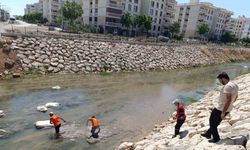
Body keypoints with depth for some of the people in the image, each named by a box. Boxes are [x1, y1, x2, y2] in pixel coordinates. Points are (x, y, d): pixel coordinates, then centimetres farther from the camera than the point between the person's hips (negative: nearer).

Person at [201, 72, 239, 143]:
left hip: (220, 109, -10)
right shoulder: (235, 85, 6)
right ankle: (208, 134, 38)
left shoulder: (227, 86, -25)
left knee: (212, 122, 10)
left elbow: (229, 100, -30)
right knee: (215, 122, 23)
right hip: (227, 109, 10)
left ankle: (216, 138, 22)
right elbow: (235, 97, 19)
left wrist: (223, 113, -25)